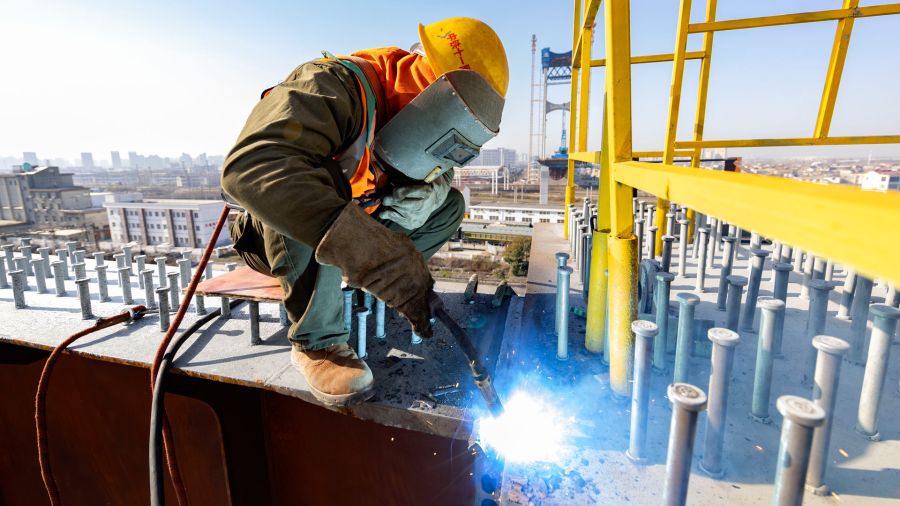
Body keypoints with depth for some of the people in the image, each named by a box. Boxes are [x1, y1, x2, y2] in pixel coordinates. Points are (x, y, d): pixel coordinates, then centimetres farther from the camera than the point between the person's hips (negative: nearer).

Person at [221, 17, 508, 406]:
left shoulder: (416, 120, -9)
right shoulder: (334, 88, -32)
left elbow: (440, 169, 2)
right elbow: (250, 165, -47)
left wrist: (429, 187, -25)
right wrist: (372, 252, -57)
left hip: (364, 227, 6)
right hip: (285, 234, -5)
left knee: (450, 205, -5)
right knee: (321, 182, -39)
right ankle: (316, 341, -23)